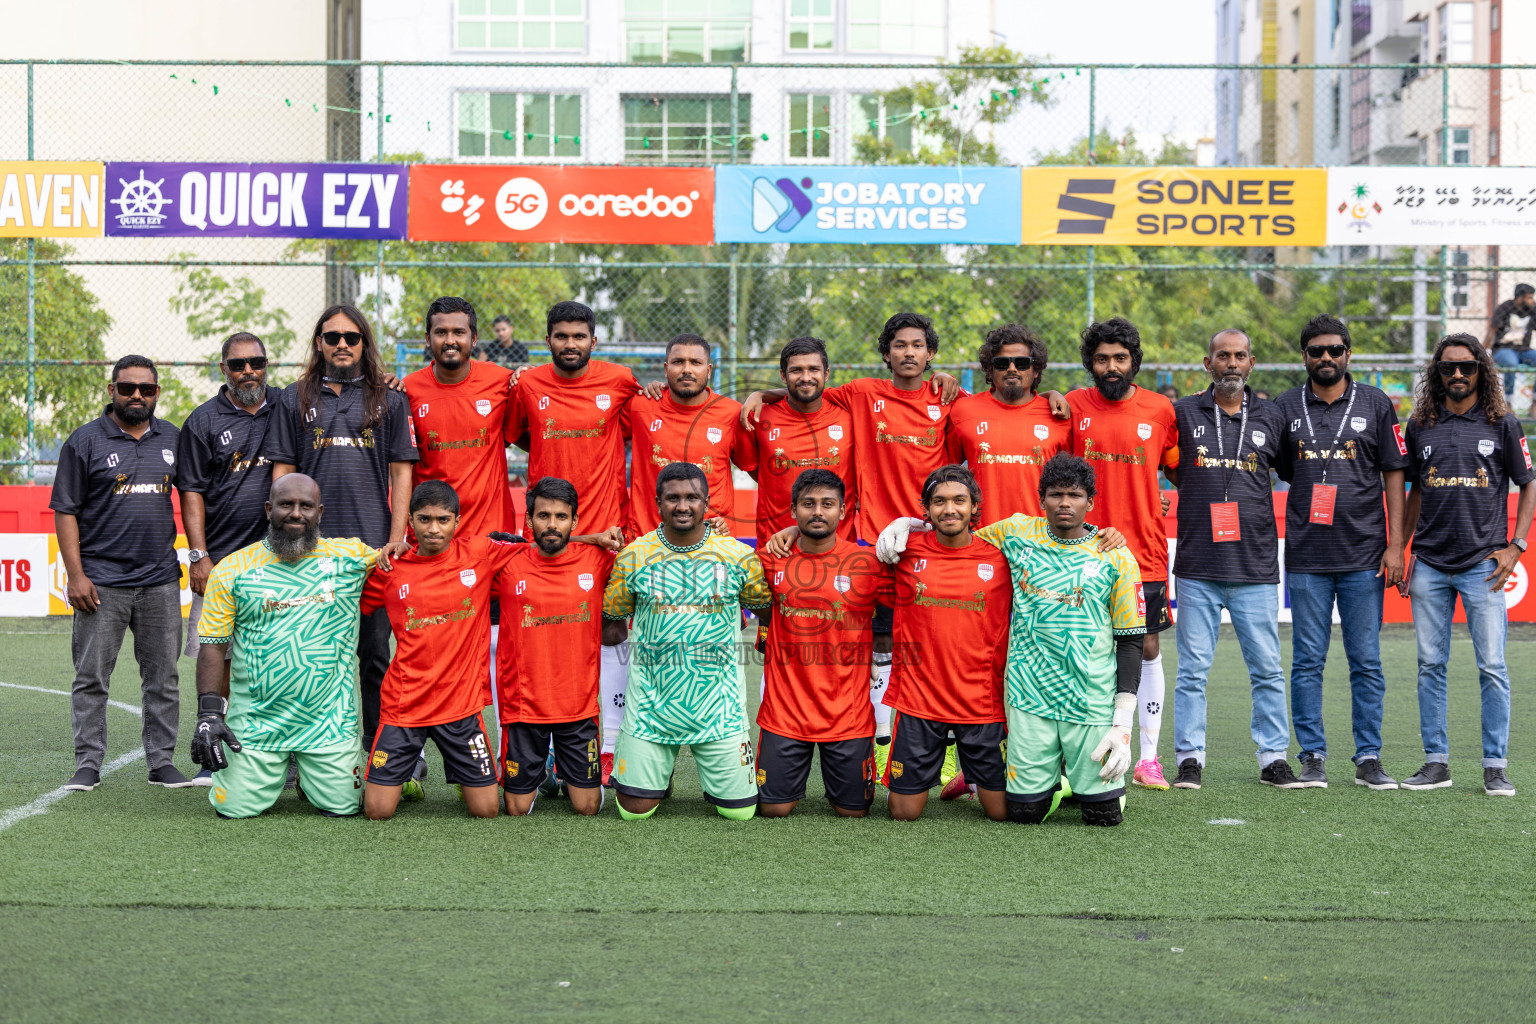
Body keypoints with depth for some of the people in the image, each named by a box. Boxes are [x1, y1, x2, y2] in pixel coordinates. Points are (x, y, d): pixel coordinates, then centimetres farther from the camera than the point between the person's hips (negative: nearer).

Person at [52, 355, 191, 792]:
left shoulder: (172, 439, 10)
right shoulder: (85, 441, 0)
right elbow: (65, 511, -2)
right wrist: (75, 575, -9)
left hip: (160, 580, 3)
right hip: (101, 582, -3)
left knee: (163, 677, 6)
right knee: (91, 678, -1)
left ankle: (162, 761, 13)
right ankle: (87, 764, 5)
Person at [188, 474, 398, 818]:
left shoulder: (350, 556, 3)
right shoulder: (233, 569, 2)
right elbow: (212, 645, 3)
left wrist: (400, 547, -8)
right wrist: (208, 713, -6)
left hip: (330, 721, 0)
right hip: (255, 721, 0)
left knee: (341, 807, -6)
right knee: (235, 808, -7)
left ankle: (311, 777, 29)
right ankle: (277, 771, 27)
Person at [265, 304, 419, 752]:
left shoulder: (389, 400, 9)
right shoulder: (294, 399, 10)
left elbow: (401, 471, 7)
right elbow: (282, 471, 9)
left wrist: (395, 541, -2)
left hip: (372, 545, 0)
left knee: (375, 650, 2)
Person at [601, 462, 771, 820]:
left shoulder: (738, 555, -1)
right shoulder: (634, 556, 0)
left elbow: (764, 603, 13)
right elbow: (612, 615, 13)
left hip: (718, 706, 0)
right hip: (651, 706, 0)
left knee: (740, 810, 1)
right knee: (634, 809, 1)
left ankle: (718, 779, 35)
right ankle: (660, 772, 34)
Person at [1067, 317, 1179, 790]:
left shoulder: (1160, 410, 3)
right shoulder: (1074, 407, 1)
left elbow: (1180, 468, 14)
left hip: (1145, 552, 1)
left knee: (1147, 650, 5)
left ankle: (1148, 757, 13)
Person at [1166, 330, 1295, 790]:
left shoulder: (1271, 417, 9)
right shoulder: (1182, 413, 5)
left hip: (1256, 566, 1)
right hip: (1197, 566, -1)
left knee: (1267, 669, 2)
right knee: (1193, 669, 1)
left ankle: (1273, 757, 10)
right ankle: (1189, 758, 8)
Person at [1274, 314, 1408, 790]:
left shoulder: (1376, 404, 6)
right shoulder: (1287, 407, 7)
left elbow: (1393, 475, 6)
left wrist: (1395, 545, -1)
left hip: (1364, 556, 0)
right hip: (1307, 557, 1)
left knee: (1366, 661, 2)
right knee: (1307, 661, 2)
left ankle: (1369, 758, 9)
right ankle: (1313, 756, 9)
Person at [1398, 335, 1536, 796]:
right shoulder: (1420, 426, 10)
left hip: (1483, 564, -3)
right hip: (1429, 565, 3)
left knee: (1492, 667, -3)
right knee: (1430, 665, 4)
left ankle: (1496, 766, 4)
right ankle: (1436, 762, 12)